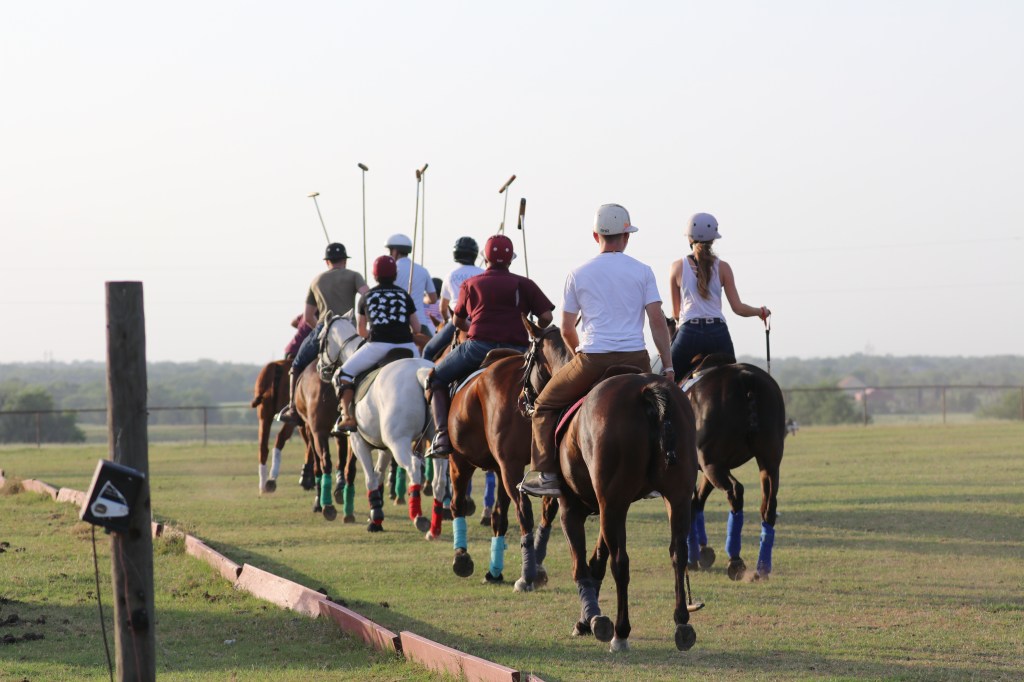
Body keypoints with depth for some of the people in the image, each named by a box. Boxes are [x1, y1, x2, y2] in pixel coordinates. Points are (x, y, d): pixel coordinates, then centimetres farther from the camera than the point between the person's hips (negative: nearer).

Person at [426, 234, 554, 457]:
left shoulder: (470, 284, 10)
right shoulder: (524, 284, 9)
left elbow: (457, 321, 20)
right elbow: (546, 317, 0)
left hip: (478, 346, -1)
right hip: (516, 350, 1)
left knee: (436, 379, 16)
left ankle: (442, 434, -2)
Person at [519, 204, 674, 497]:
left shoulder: (578, 274, 4)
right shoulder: (642, 271, 4)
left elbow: (566, 330, 7)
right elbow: (657, 320, -2)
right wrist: (668, 366, 1)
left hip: (592, 360, -1)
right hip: (635, 360, 1)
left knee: (544, 405, 17)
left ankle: (545, 473, 7)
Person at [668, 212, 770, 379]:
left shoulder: (678, 267, 4)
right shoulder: (722, 267, 4)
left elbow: (675, 312, 10)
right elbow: (738, 308, 3)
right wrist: (761, 312, 22)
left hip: (689, 333, -1)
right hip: (718, 333, 1)